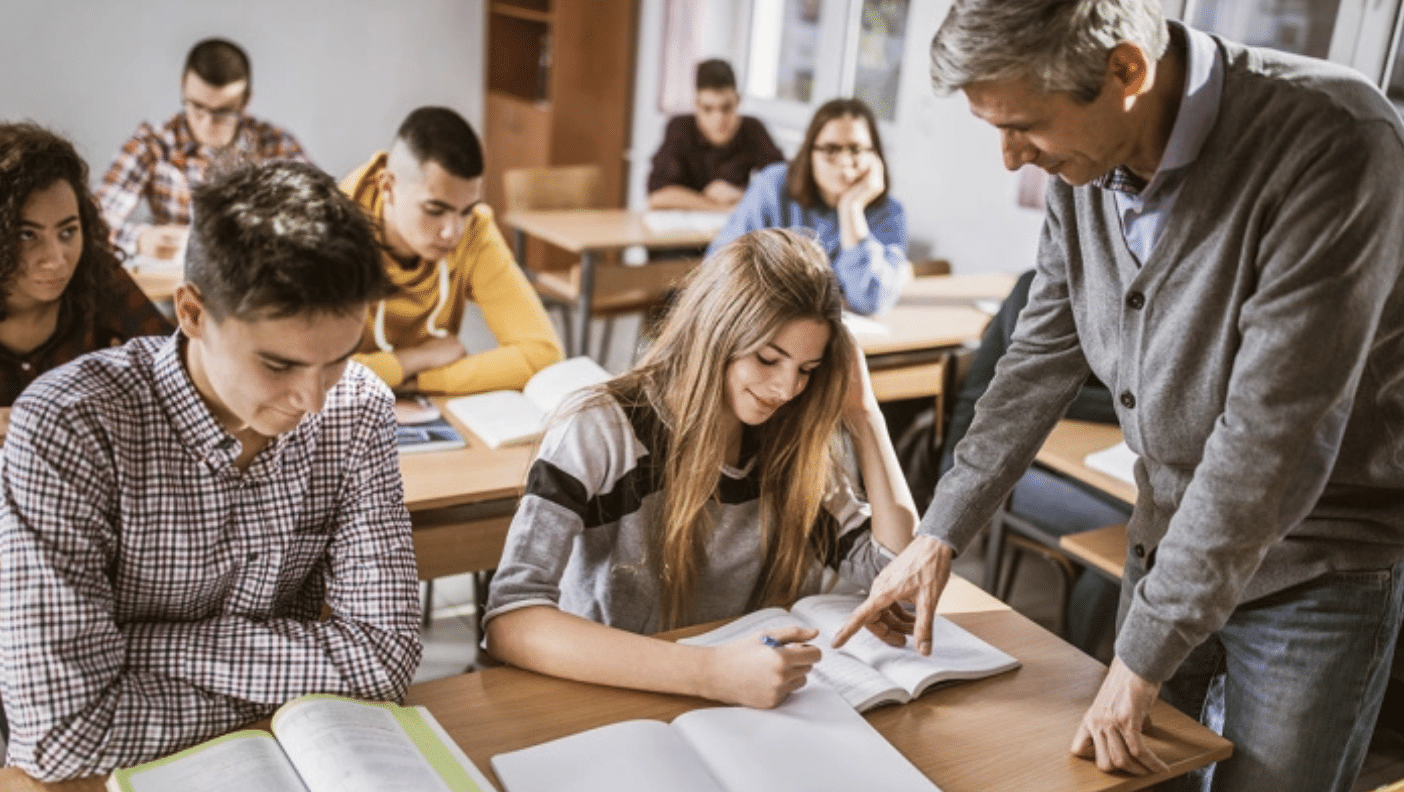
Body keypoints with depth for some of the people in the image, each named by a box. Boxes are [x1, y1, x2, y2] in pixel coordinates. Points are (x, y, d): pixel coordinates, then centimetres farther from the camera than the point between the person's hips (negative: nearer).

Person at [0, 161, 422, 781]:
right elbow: (64, 732, -23)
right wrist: (288, 687, -15)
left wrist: (144, 641, -17)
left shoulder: (357, 409, -9)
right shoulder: (71, 426, -19)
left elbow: (386, 654, -14)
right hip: (116, 776, -1)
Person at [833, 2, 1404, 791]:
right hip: (1170, 542, 5)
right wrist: (940, 536, -2)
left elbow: (1273, 437, -28)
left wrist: (1143, 656, -22)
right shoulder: (1085, 168, -8)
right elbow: (1041, 359, 2)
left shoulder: (1333, 146, -28)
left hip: (1317, 571, -5)